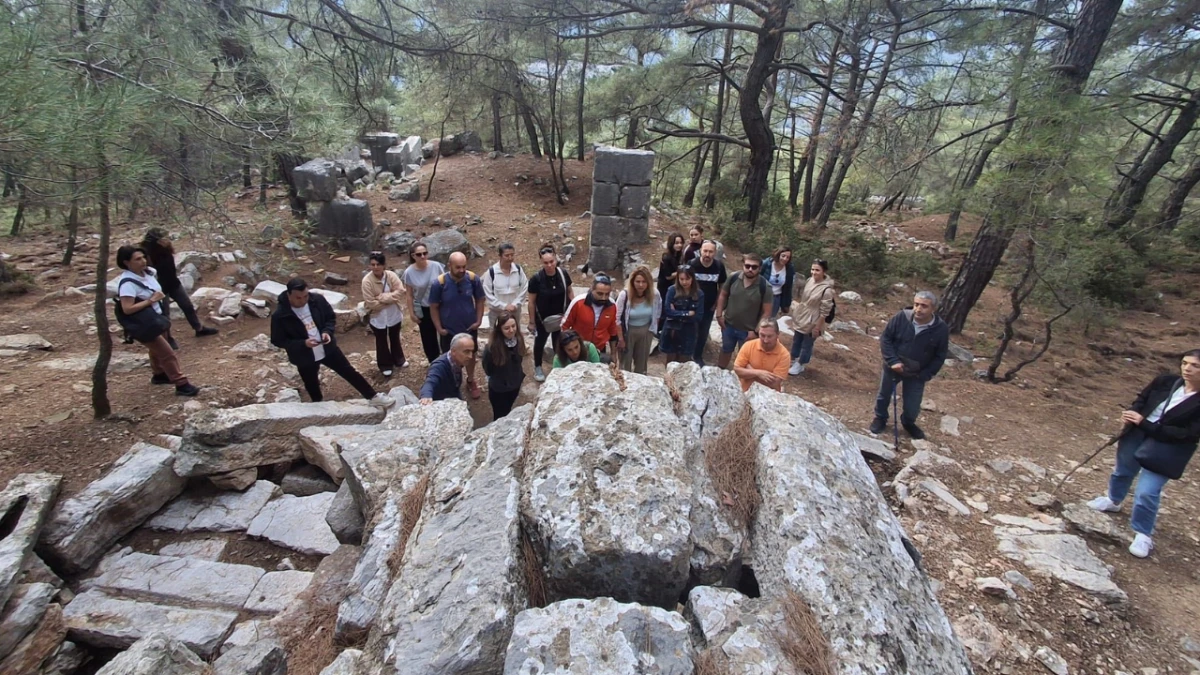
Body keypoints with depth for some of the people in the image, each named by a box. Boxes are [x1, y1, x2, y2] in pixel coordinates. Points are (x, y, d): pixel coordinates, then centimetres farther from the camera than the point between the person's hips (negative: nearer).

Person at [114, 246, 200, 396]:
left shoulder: (147, 272, -1)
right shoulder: (128, 283, -26)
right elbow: (127, 309, -29)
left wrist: (159, 296, 1)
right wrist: (151, 300, -27)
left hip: (155, 319, 9)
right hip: (144, 325, -9)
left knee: (158, 349, 27)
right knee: (167, 353, -7)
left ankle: (159, 375, 48)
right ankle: (181, 385, -2)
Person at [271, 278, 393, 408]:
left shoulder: (317, 300, -14)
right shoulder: (279, 315, -22)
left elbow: (331, 318, 2)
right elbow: (278, 341, -13)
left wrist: (327, 331, -19)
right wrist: (303, 343, -26)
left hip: (328, 349, 2)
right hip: (304, 358, -2)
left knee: (350, 372, 11)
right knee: (312, 387, 20)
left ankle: (374, 397, 24)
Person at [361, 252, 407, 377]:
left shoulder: (391, 275, -13)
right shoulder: (367, 281, -21)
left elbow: (400, 291, -21)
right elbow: (371, 303, -23)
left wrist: (382, 297, -28)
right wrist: (391, 299, -19)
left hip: (394, 315, 3)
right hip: (378, 317, -3)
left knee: (395, 338, 23)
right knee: (381, 342, 15)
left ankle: (398, 360, 44)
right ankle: (385, 366, 32)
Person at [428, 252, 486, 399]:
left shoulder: (473, 279, -17)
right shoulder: (439, 283, -22)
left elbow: (480, 300, -2)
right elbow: (433, 307, -10)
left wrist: (479, 320, -5)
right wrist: (439, 328, -9)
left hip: (469, 328, 2)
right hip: (449, 330, -2)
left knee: (470, 355, 21)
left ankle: (471, 381, 45)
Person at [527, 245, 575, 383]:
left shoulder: (563, 274, -16)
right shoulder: (536, 279, -24)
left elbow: (569, 292, 2)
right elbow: (532, 302, -15)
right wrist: (532, 322, -10)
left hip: (560, 316, 3)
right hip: (542, 318, -2)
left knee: (558, 341, 22)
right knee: (540, 341, 18)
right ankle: (538, 368, 42)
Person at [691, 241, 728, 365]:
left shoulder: (719, 266, -10)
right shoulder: (692, 265, -17)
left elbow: (722, 286, 2)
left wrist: (716, 304, -1)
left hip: (710, 307, 2)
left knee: (703, 333, 15)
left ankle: (698, 356, 33)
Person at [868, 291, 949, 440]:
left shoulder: (941, 329, -17)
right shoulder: (901, 317, -20)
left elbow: (940, 356, -6)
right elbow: (885, 338, -10)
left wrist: (925, 375, -12)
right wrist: (893, 361, -20)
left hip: (917, 373, 0)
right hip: (893, 367, 0)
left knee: (913, 405, 11)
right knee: (884, 395, 18)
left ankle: (909, 423, 42)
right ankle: (880, 418, 45)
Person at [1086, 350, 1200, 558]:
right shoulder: (1165, 382, -6)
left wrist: (1144, 423, -26)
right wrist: (1132, 414, -11)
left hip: (1164, 452, -5)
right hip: (1137, 437, 5)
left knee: (1147, 492, -7)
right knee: (1122, 471, 25)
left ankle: (1143, 535, 13)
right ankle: (1113, 500, 53)